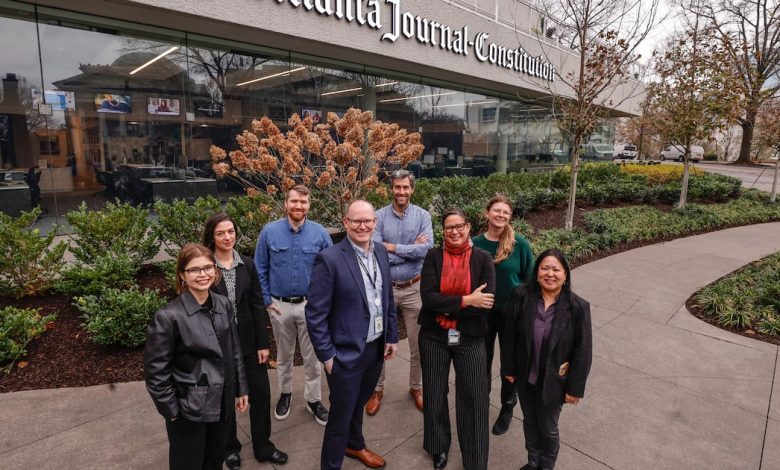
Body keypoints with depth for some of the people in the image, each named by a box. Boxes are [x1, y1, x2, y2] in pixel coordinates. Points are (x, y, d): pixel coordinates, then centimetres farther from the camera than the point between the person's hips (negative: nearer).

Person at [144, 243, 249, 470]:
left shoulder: (224, 305, -3)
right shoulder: (168, 317, -20)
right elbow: (155, 371, -14)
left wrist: (241, 389, 9)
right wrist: (172, 411, -9)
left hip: (222, 404, 5)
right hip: (188, 410, -4)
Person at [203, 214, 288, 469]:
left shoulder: (247, 264, -1)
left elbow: (258, 305, 0)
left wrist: (263, 343, -2)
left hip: (248, 341, 3)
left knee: (261, 394, 9)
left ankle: (263, 446, 30)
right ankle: (230, 447, 38)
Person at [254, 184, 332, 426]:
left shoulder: (319, 233, -9)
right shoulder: (269, 231, -8)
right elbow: (260, 269, 0)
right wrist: (266, 300, -3)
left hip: (310, 305, 0)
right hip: (279, 305, 1)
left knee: (312, 356, 11)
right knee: (284, 354, 19)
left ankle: (313, 399, 29)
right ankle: (285, 393, 40)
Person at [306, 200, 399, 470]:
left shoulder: (381, 252, 1)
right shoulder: (329, 259, -20)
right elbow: (315, 314, -16)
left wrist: (392, 336, 11)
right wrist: (327, 355, -14)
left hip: (376, 348, 6)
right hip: (346, 353, -6)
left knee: (359, 405, 27)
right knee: (341, 415, 12)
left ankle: (355, 445, 53)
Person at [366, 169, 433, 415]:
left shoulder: (423, 216, -3)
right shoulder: (379, 216, -7)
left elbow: (427, 248, -17)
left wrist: (393, 247, -16)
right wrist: (411, 250, -15)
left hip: (414, 288, 1)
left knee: (418, 343, 13)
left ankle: (416, 387, 36)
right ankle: (377, 389, 32)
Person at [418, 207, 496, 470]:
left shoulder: (483, 259, -5)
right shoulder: (433, 257, -4)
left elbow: (486, 304, -15)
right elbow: (428, 297, -16)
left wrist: (446, 306, -16)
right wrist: (466, 301, -22)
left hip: (470, 338, -1)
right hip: (433, 337, 1)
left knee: (474, 398, 6)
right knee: (434, 394, 16)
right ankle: (438, 446, 42)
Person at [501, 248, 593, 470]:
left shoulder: (577, 307, -18)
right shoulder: (521, 297, -15)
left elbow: (582, 352, -12)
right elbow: (509, 335, -6)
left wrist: (575, 388, -9)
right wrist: (508, 368, -1)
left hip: (553, 382, -2)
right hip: (525, 377, 2)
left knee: (548, 428, 19)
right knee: (529, 422, 23)